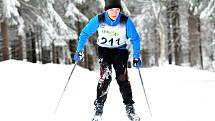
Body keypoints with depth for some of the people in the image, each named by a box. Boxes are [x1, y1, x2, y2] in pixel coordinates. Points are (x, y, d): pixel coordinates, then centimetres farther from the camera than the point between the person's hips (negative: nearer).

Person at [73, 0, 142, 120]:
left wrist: (136, 56, -13)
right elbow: (85, 33, -4)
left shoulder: (126, 21, -19)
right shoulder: (98, 20, -18)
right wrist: (79, 51, -7)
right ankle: (99, 106, -15)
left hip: (120, 50, 0)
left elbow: (135, 38, -7)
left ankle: (129, 107, -2)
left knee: (122, 77, -15)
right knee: (106, 75, -23)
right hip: (104, 50, 0)